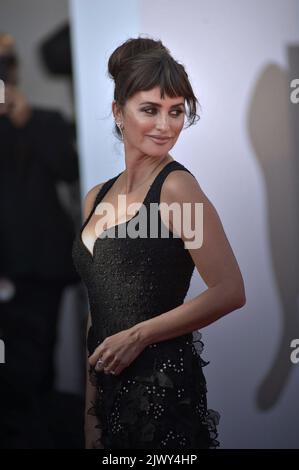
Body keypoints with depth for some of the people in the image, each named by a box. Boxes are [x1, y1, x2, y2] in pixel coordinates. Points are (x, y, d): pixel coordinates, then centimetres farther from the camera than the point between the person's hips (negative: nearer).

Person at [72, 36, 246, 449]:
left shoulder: (176, 186, -11)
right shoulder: (97, 198, 9)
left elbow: (230, 292, -16)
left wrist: (138, 336, -13)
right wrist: (91, 415, 13)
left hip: (162, 387, -6)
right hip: (110, 388, 6)